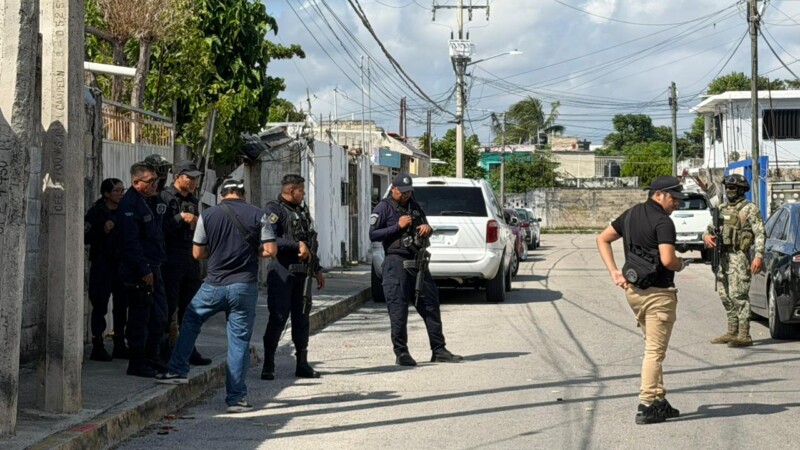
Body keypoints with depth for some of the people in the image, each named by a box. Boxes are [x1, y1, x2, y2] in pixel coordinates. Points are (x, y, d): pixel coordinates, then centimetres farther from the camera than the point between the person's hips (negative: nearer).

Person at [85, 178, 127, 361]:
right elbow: (86, 237, -10)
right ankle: (97, 347, 2)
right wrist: (103, 230, -21)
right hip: (102, 264, -6)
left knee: (121, 304, 7)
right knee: (100, 305, -3)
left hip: (121, 263, 6)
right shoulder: (96, 212, -4)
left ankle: (119, 345, 16)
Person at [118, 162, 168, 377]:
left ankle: (152, 360, 23)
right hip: (138, 272, -9)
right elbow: (131, 242, -20)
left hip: (153, 268, 9)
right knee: (140, 319, -3)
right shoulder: (129, 204, -15)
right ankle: (137, 364, 4)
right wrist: (144, 270, -21)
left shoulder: (150, 201, 15)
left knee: (159, 317, 13)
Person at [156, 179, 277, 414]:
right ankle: (236, 397, 6)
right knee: (239, 341, 4)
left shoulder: (208, 215, 1)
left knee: (191, 320, 24)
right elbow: (270, 250, -4)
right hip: (245, 286, 0)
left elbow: (197, 253, 5)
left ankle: (177, 371, 21)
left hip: (214, 285, 0)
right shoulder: (257, 215, 0)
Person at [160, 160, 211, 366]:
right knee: (169, 307, -4)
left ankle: (188, 350, 18)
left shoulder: (193, 201, 17)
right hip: (171, 261, -8)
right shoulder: (164, 197, -7)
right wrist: (181, 217, -21)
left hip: (190, 259, 8)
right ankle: (165, 351, 2)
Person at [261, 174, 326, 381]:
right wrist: (297, 245, -21)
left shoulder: (302, 212, 18)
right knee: (278, 318, -6)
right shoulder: (275, 209, -8)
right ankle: (268, 365, 1)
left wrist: (317, 269, 24)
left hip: (302, 273, 8)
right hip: (282, 272, -7)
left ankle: (302, 364, 17)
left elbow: (311, 243, 25)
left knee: (302, 318, 10)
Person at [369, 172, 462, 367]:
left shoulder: (414, 206, 19)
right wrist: (398, 226, -13)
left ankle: (438, 350, 13)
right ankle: (401, 353, 0)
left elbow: (425, 229, 29)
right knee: (398, 309, -6)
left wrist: (427, 228, 5)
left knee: (431, 306, 7)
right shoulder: (384, 208, 0)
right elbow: (373, 234, -8)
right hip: (396, 263, -7)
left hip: (417, 262, 7)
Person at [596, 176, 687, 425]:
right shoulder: (663, 222, -15)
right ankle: (646, 406, -4)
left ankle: (658, 400, 20)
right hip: (657, 292, -8)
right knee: (655, 351, -3)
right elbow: (667, 260, -25)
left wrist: (614, 272, 10)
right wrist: (681, 264, -2)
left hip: (633, 290, 8)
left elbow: (602, 239, 16)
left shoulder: (631, 214, 11)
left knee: (653, 347, 18)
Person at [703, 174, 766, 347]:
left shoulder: (749, 209, -4)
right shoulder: (722, 209, 18)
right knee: (725, 296, 11)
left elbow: (760, 234, -10)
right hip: (722, 256, 8)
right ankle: (732, 332, 19)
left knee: (738, 295, -12)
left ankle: (744, 335, -11)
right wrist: (707, 236, -3)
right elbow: (711, 229, 22)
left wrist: (758, 256, -20)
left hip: (739, 257, -8)